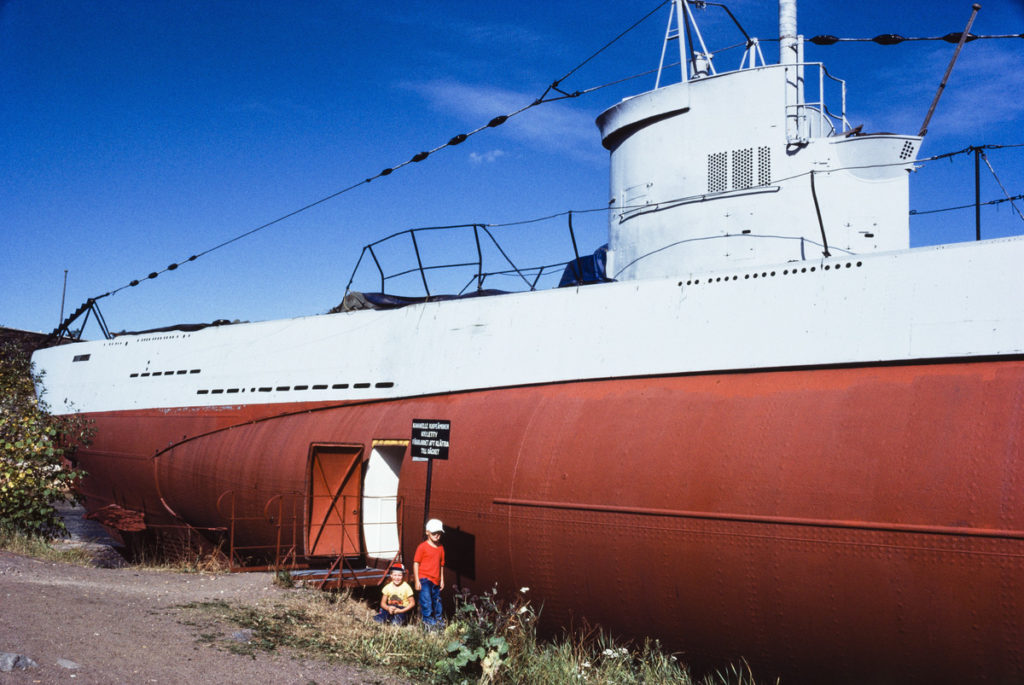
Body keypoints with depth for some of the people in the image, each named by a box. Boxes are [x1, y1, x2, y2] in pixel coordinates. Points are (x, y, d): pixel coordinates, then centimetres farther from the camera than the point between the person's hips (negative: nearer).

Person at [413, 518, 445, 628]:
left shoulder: (441, 547, 10)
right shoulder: (422, 547, -7)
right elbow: (416, 563, -6)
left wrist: (442, 580, 17)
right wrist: (417, 581, -9)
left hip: (436, 581, 6)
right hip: (424, 579, -6)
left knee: (437, 600, 16)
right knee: (426, 601, -11)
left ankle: (439, 619, 32)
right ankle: (428, 621, -3)